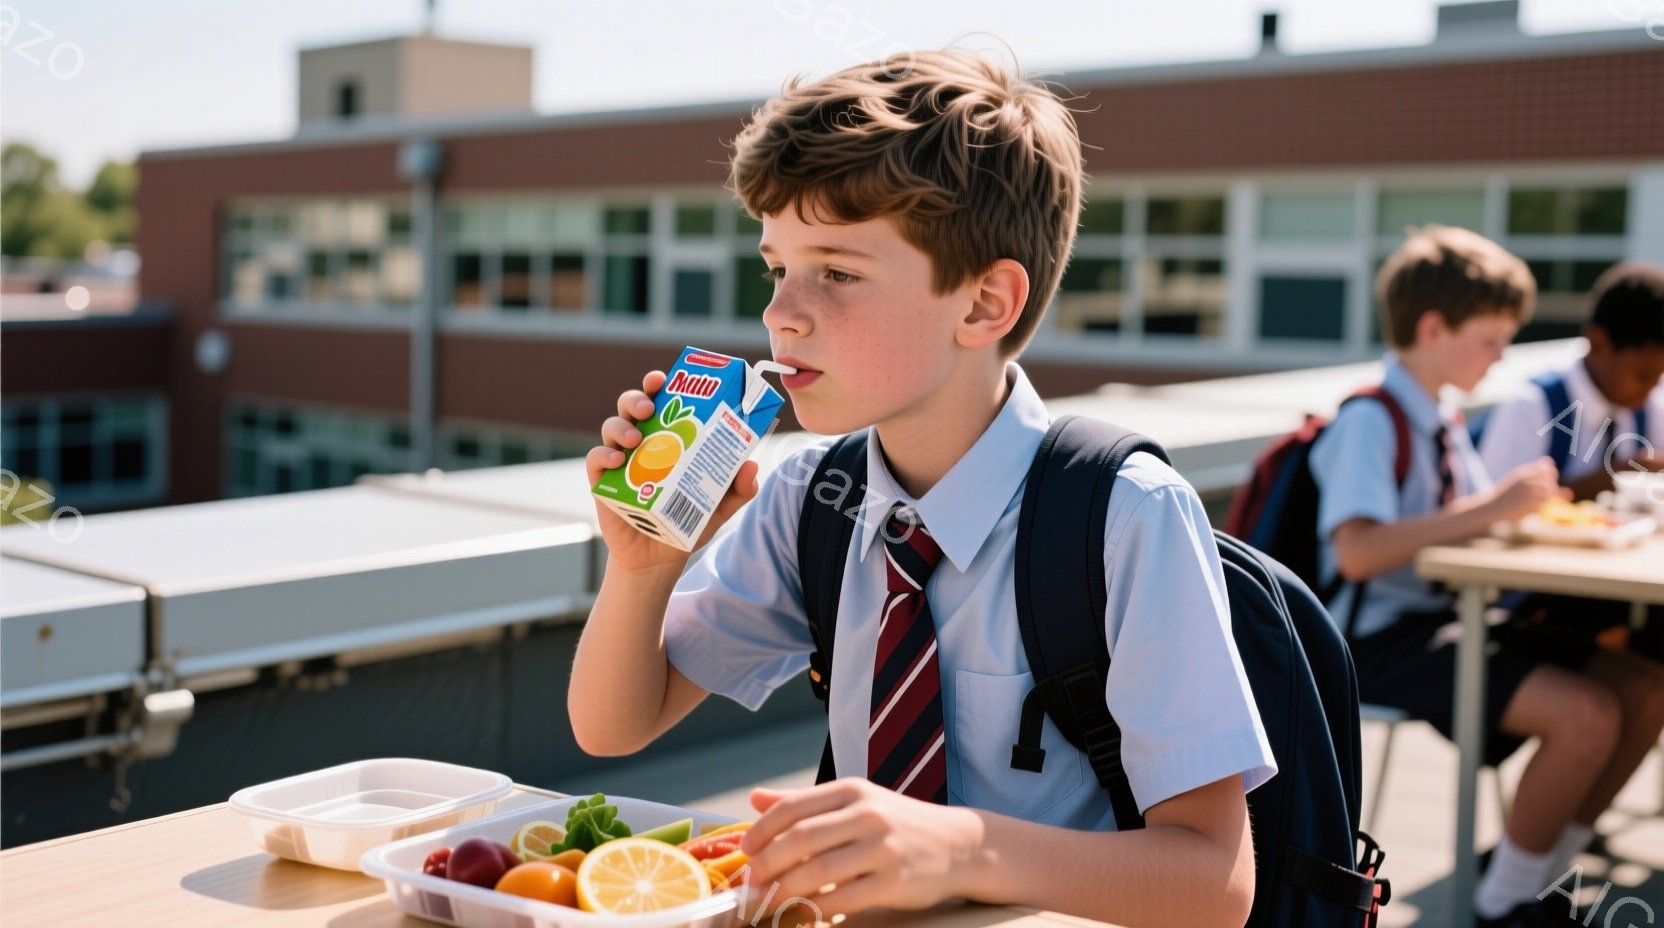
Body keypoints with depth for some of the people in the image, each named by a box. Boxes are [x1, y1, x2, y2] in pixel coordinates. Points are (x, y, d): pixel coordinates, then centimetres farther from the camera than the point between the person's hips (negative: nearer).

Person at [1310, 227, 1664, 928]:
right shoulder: (1369, 422, -15)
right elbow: (1358, 551, -28)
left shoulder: (1444, 420, 15)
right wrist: (1489, 509, -27)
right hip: (1381, 637, -9)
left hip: (1448, 620, 10)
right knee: (1586, 715, -24)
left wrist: (1521, 503, -1)